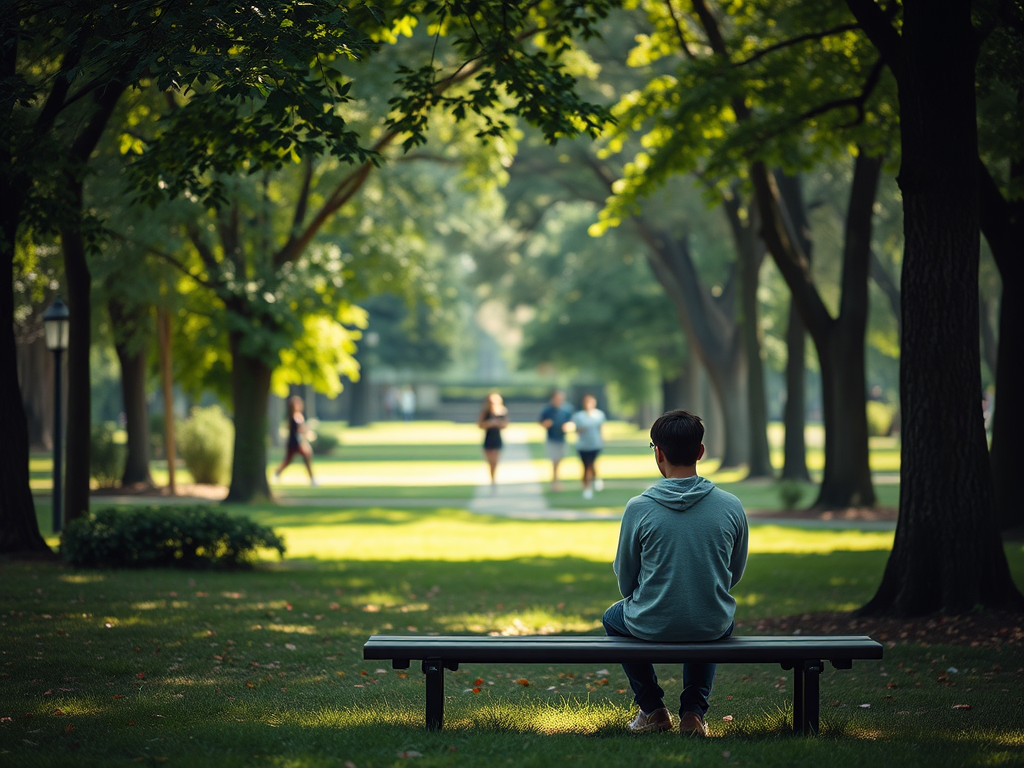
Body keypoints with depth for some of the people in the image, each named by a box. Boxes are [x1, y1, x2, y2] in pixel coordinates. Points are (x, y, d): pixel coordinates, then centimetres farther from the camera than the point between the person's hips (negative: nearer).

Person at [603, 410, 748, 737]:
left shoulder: (639, 508, -15)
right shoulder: (731, 507, -9)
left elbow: (625, 578, -2)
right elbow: (735, 573, 6)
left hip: (651, 626, -2)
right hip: (713, 629, 2)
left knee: (613, 618, 33)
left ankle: (652, 708, 29)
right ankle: (694, 712, 23)